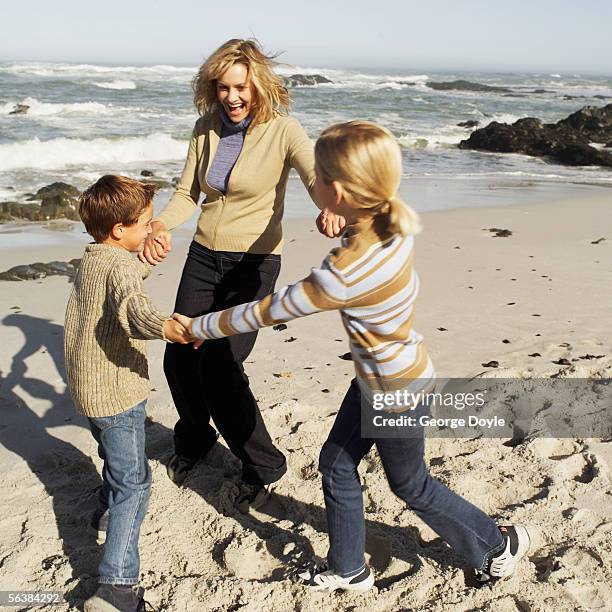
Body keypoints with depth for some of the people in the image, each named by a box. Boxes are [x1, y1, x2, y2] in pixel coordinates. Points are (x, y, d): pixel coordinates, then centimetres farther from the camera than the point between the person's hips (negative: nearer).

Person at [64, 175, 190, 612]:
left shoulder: (90, 261, 8)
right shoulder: (119, 265, -20)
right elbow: (133, 305, -42)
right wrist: (164, 326, -60)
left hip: (87, 387, 9)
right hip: (116, 391, -9)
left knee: (117, 455, 32)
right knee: (133, 481, -6)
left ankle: (108, 511, 56)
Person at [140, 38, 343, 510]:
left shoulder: (282, 130, -12)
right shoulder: (206, 128, 2)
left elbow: (319, 178, -26)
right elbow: (186, 194, 3)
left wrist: (331, 209, -50)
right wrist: (160, 226, -19)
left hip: (253, 262, -5)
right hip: (204, 256, 5)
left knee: (220, 366, -11)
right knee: (179, 359, 7)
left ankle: (262, 466, 11)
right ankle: (195, 439, 38)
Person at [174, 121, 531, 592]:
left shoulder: (342, 275, -37)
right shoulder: (395, 223, -15)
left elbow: (265, 313, -25)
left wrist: (198, 327, -11)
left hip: (397, 393, -8)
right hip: (379, 378, 8)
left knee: (411, 486, 19)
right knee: (336, 464, 19)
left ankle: (500, 543, 42)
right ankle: (349, 569, 38)